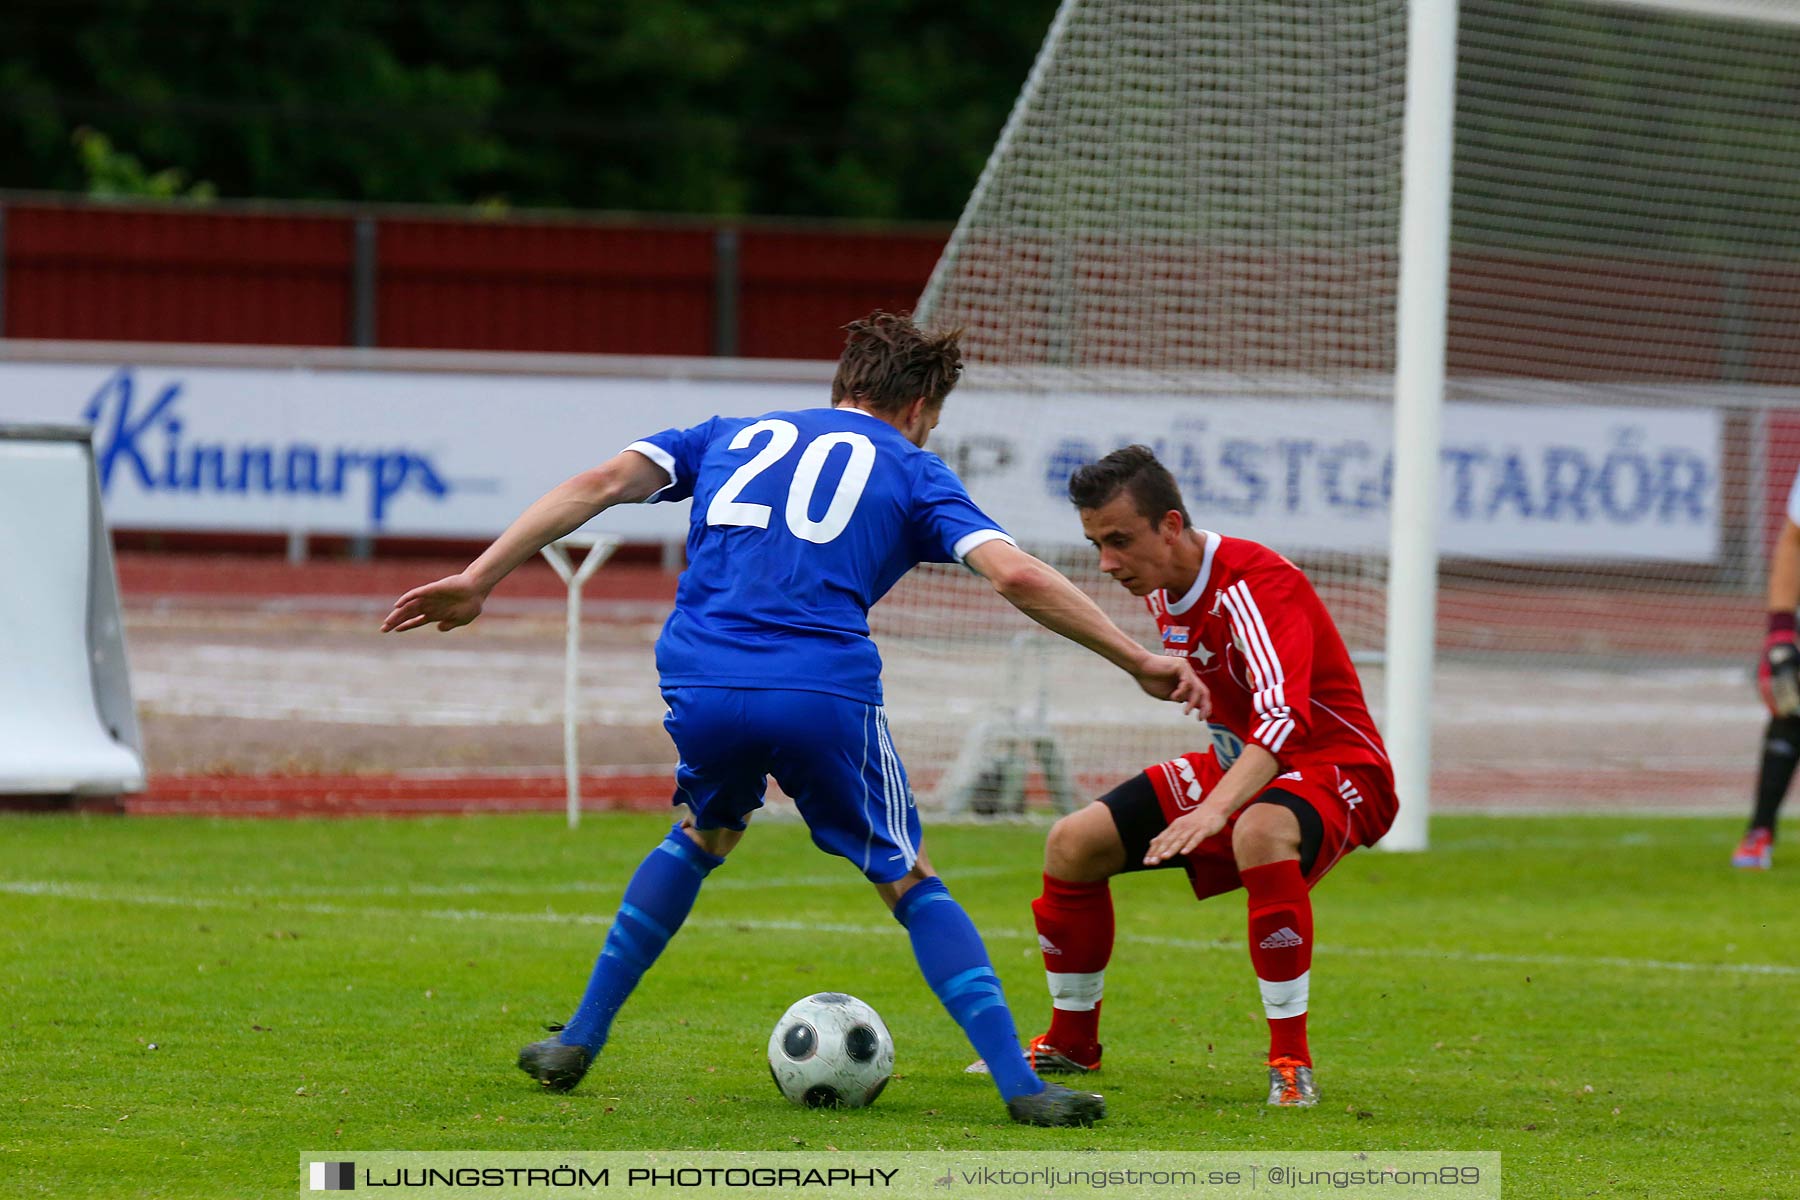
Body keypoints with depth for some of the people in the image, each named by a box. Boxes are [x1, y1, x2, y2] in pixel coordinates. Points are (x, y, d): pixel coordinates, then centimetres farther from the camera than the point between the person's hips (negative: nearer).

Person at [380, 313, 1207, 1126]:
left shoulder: (732, 437, 26)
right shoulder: (912, 473, 16)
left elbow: (600, 483, 13)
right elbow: (1016, 575, 2)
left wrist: (476, 582, 10)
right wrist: (1140, 663, 8)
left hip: (700, 690, 3)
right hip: (825, 692, -3)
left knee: (702, 837, 32)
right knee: (911, 885, 13)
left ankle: (578, 1042, 31)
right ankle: (1021, 1087, 2)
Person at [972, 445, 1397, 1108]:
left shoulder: (1255, 583, -27)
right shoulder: (1163, 593, 1)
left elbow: (1282, 717, -42)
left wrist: (1215, 809, -55)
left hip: (1334, 767, -9)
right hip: (1236, 764, 9)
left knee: (1259, 835, -43)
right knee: (1073, 843, 0)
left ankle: (1291, 1065, -33)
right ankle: (1069, 1046, 19)